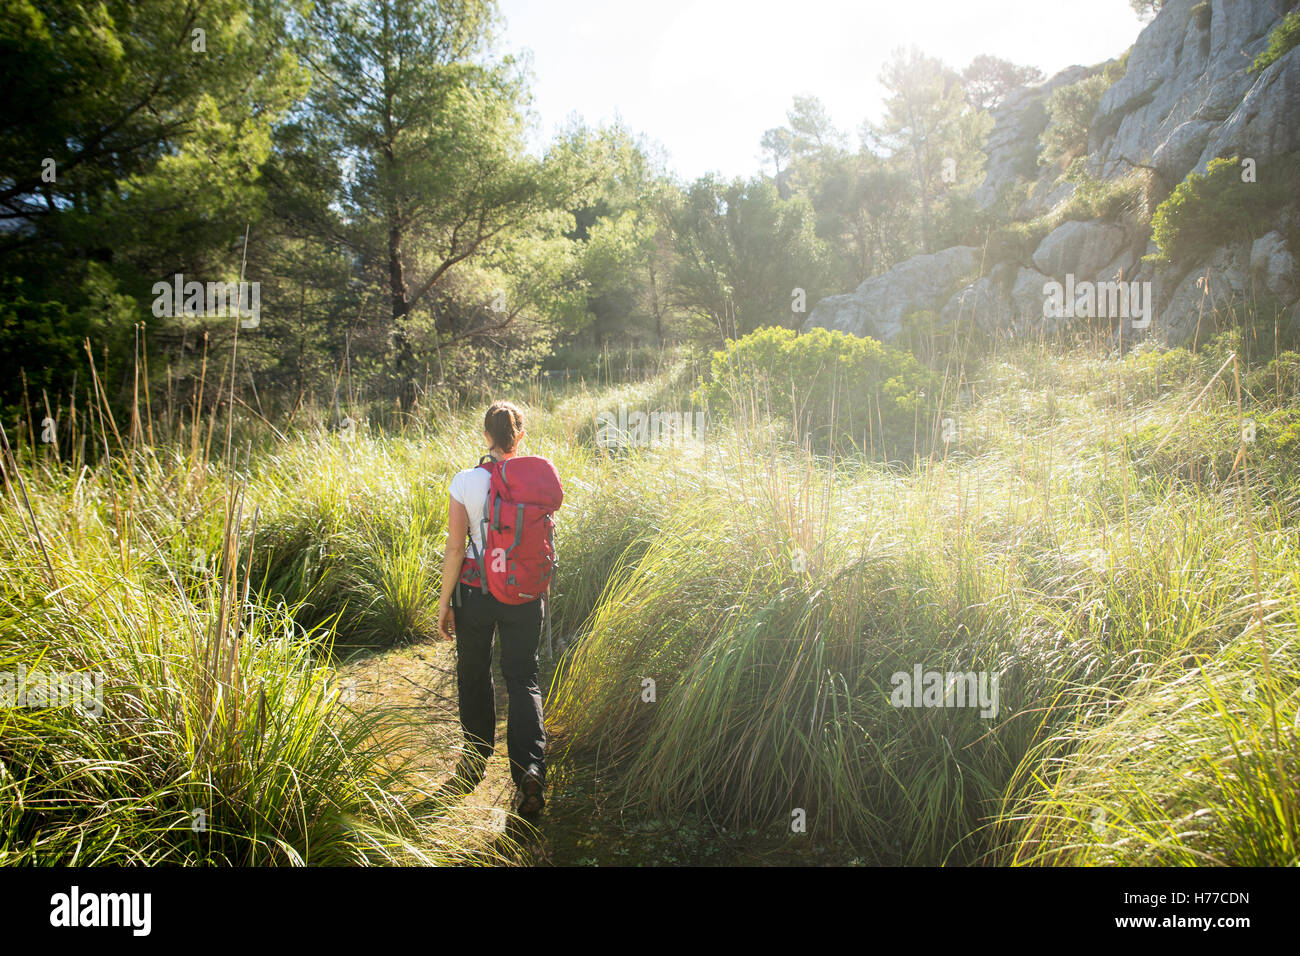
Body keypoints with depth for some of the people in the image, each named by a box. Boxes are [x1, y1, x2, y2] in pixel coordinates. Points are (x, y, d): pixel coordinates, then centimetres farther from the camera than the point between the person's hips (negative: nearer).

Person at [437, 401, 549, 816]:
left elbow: (455, 548, -11)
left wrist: (445, 603, -2)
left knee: (474, 676, 19)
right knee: (523, 679, 10)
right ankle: (530, 769, -9)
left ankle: (475, 763, 35)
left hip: (476, 592, -1)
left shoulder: (466, 481, -12)